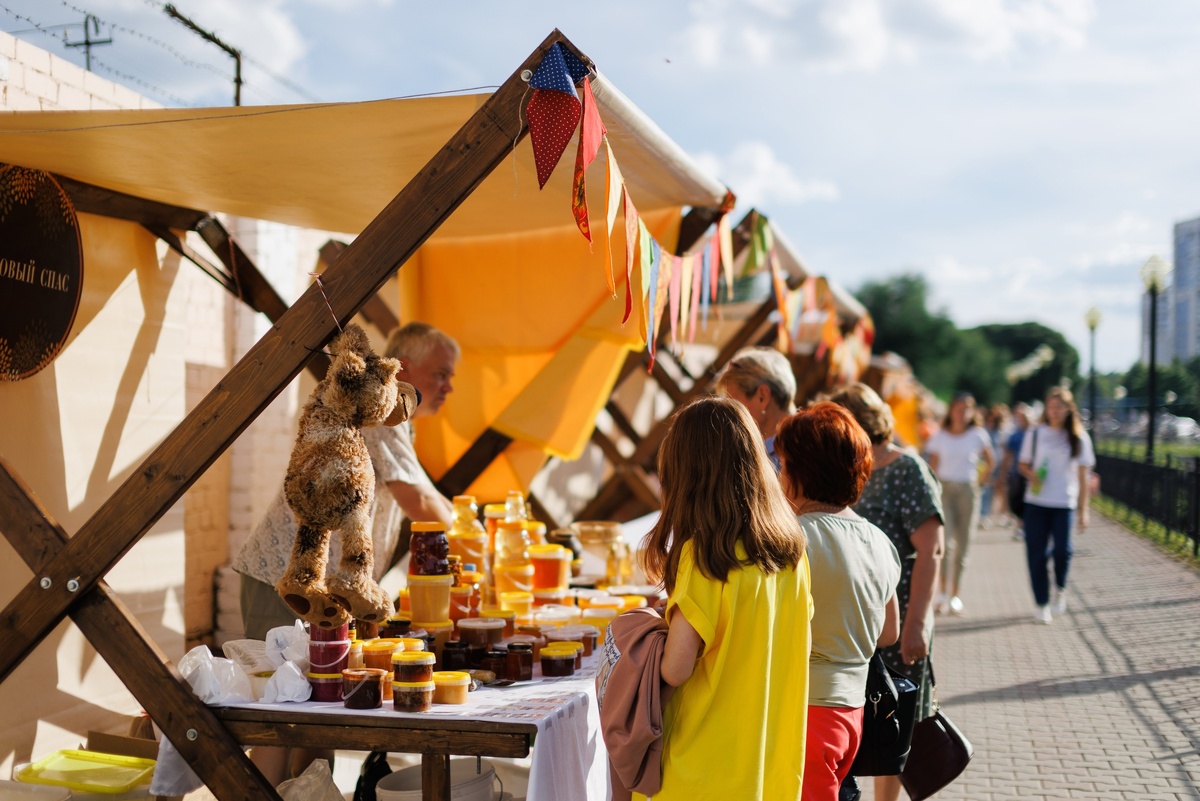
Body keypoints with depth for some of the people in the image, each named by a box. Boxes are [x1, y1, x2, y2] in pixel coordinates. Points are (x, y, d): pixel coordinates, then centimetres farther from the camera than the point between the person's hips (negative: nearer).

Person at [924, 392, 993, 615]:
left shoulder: (978, 435, 2)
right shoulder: (940, 437, 3)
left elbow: (990, 461, 16)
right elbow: (932, 468, 5)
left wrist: (981, 478, 9)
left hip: (968, 490, 1)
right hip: (944, 489, -1)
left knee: (963, 545, 4)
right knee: (945, 541, -13)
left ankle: (955, 595, 13)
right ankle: (943, 593, -12)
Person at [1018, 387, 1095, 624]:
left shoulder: (1079, 438, 4)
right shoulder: (1035, 434, 6)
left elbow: (1083, 476, 5)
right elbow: (1022, 464, 14)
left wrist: (1083, 510, 2)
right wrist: (1031, 474, -9)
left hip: (1064, 503, -1)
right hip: (1036, 502, 1)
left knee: (1062, 551, -14)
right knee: (1036, 554, 0)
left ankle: (1060, 588, 17)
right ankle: (1042, 605, 13)